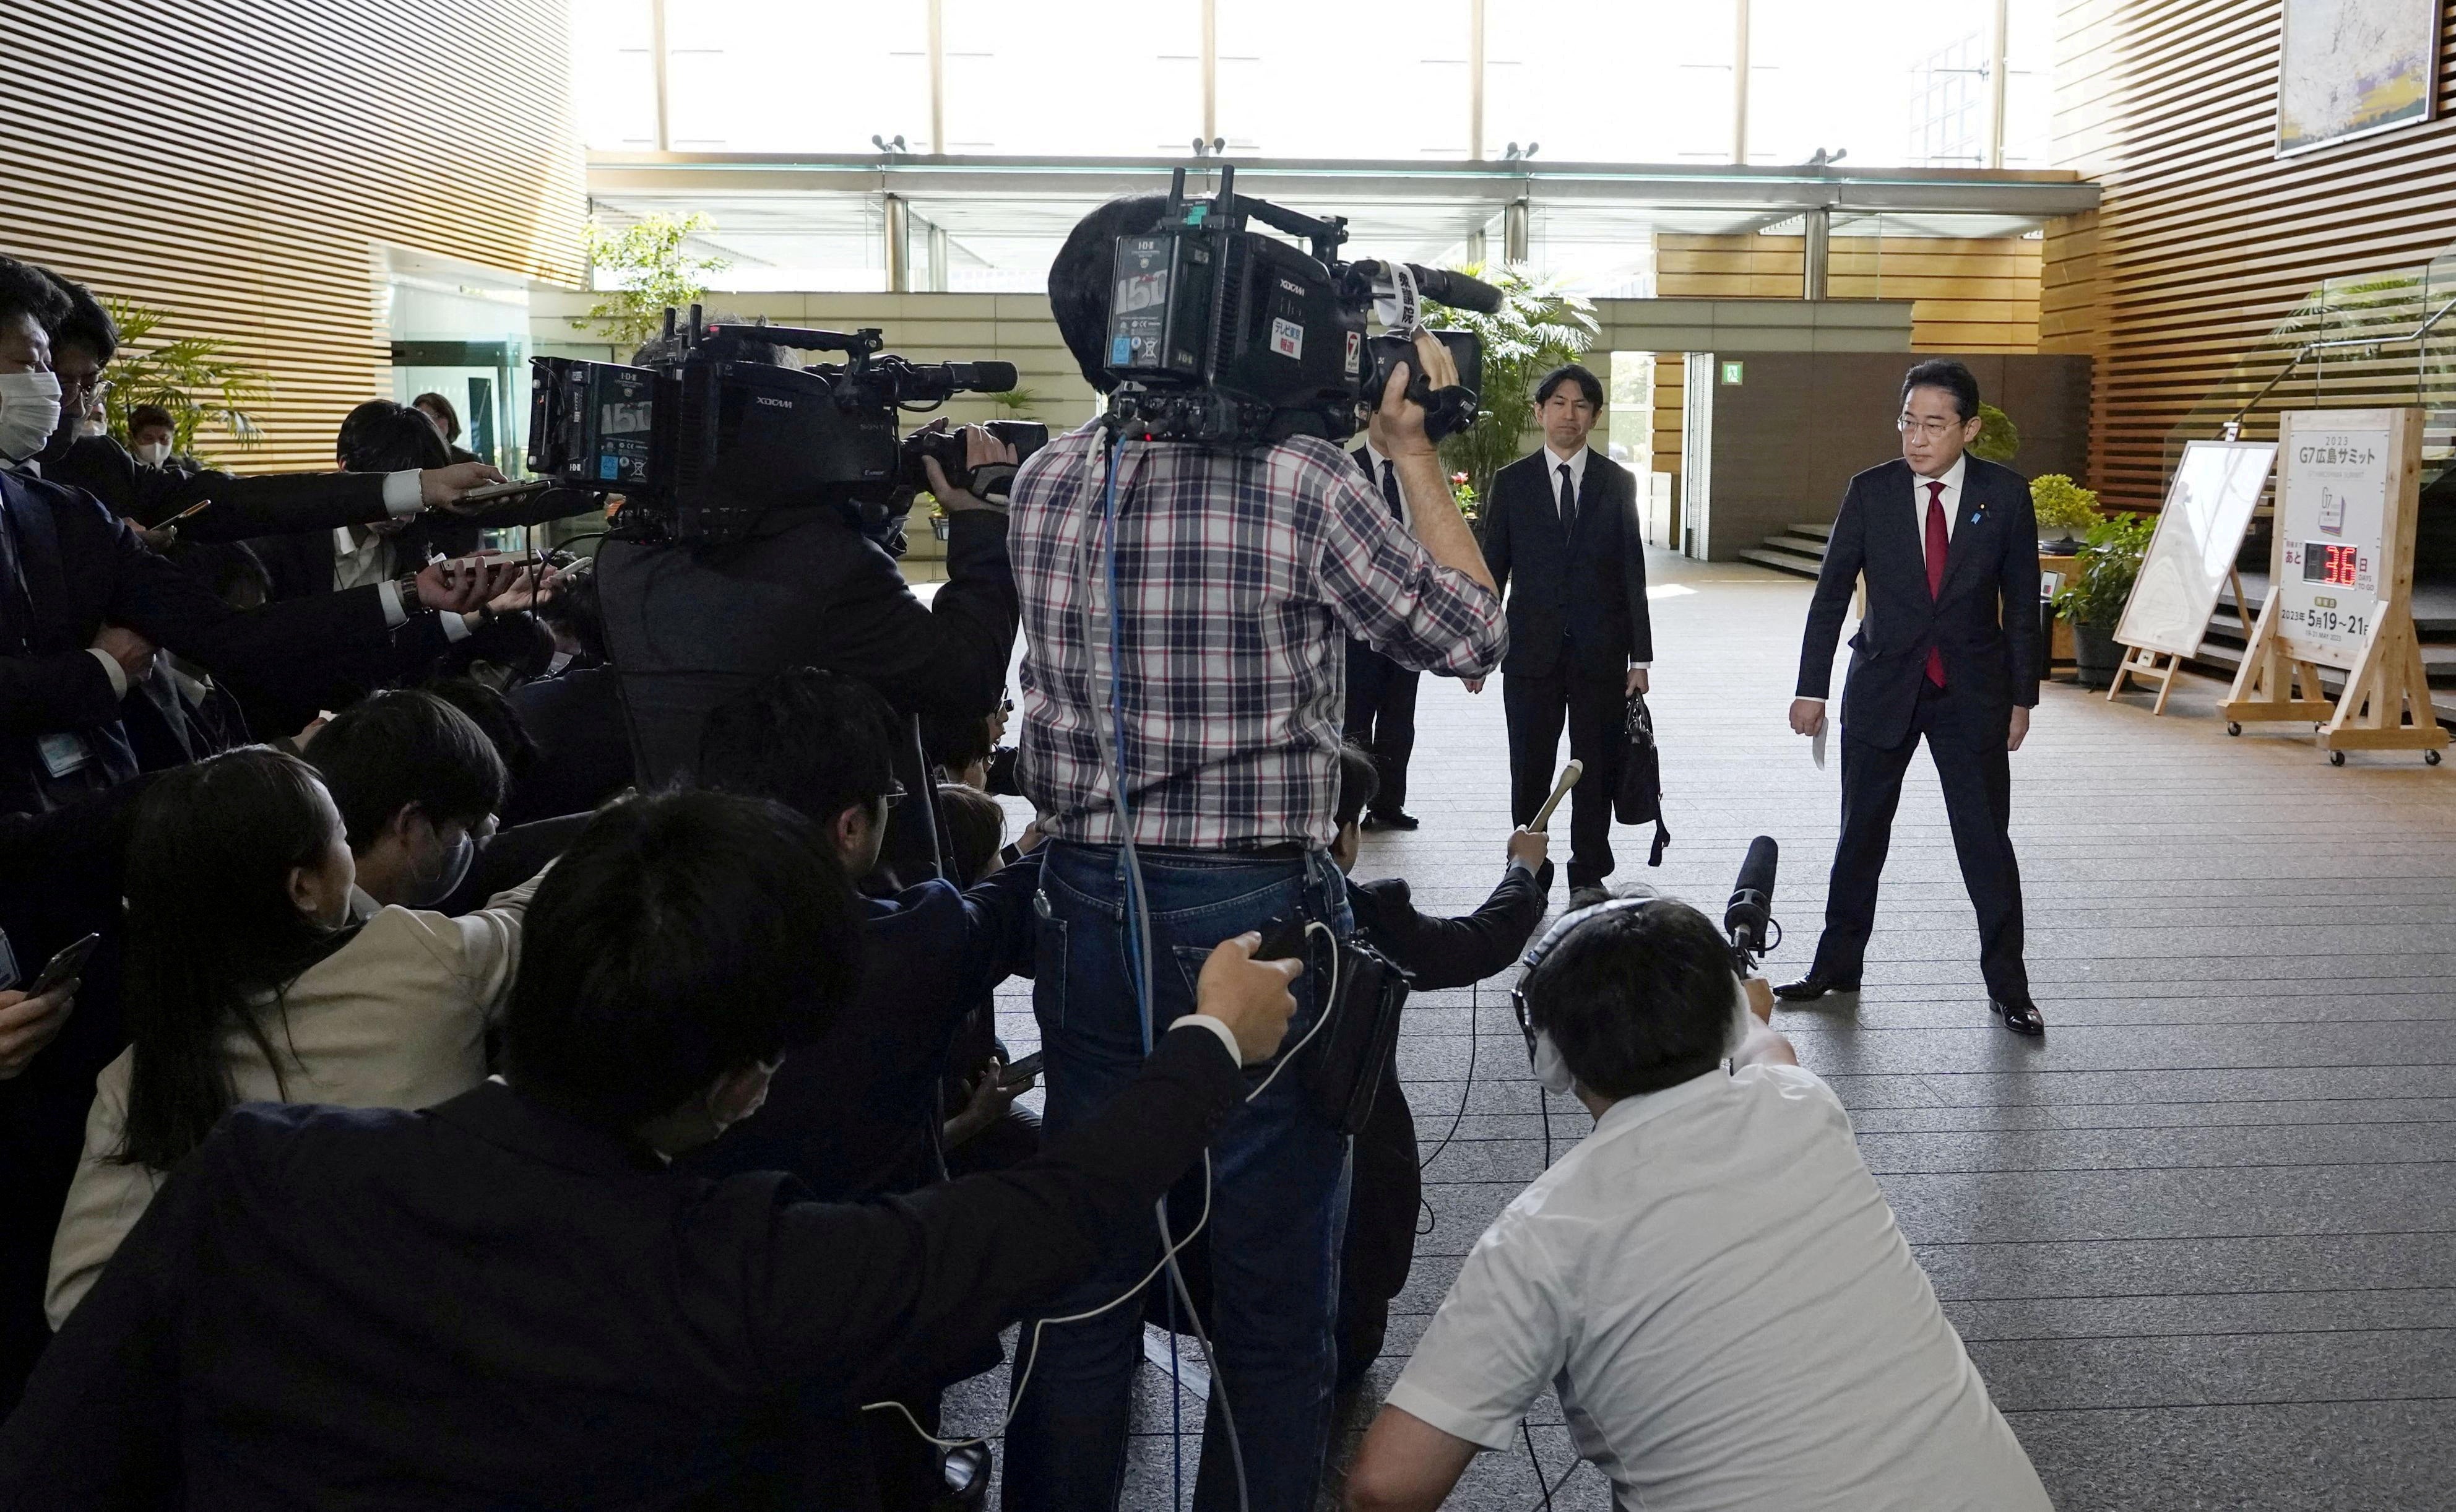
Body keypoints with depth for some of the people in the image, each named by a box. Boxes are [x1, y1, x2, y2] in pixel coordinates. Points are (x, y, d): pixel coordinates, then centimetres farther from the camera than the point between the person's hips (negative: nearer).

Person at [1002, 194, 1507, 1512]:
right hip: (1257, 920, -5)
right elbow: (1469, 633, -3)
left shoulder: (1043, 487, 1)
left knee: (1081, 1285, 17)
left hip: (1090, 919, 5)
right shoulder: (1301, 481, -14)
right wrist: (1410, 448, 2)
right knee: (1272, 1313, 10)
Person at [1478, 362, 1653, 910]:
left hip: (1600, 652, 0)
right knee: (1529, 772, 4)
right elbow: (1491, 569, 6)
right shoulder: (1512, 481, 5)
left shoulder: (1617, 483, 6)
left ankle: (1588, 876, 16)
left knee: (1596, 770, 5)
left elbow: (1633, 572, 4)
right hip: (1532, 649, 0)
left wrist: (1640, 656, -1)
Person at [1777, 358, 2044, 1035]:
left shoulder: (2005, 494, -4)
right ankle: (1837, 965, 23)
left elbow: (2021, 601, 2)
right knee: (1861, 833, 10)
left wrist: (2022, 697, 1)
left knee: (1987, 840, 1)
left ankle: (2008, 987, 13)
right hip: (1882, 687, 1)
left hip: (1973, 692, -1)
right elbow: (1831, 593, -2)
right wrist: (1811, 689, -3)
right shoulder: (1870, 492, -5)